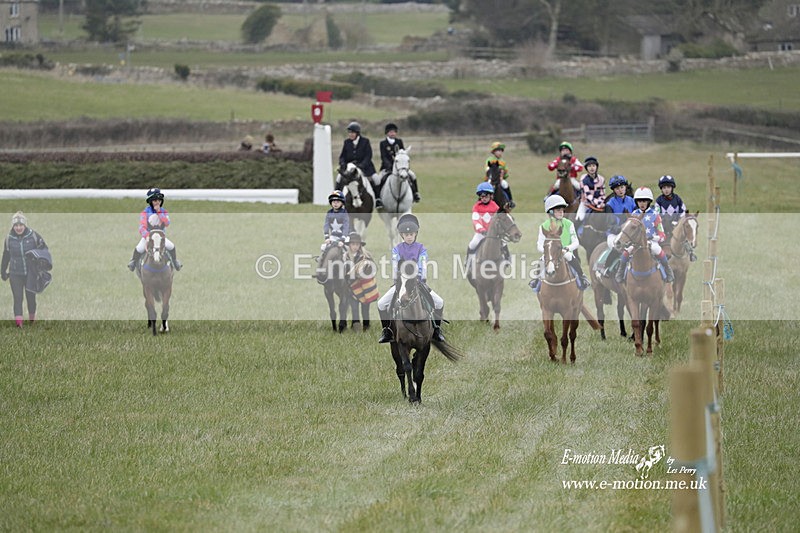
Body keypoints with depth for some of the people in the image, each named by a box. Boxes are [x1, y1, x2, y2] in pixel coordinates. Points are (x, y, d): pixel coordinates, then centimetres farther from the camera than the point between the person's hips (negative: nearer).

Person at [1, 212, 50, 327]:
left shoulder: (33, 236, -8)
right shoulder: (9, 238, -2)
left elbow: (44, 250, 2)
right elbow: (6, 256, 10)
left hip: (31, 273, 0)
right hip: (15, 274, 0)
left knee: (31, 298, 12)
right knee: (17, 299, -6)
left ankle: (32, 321, 33)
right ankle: (18, 324, -8)